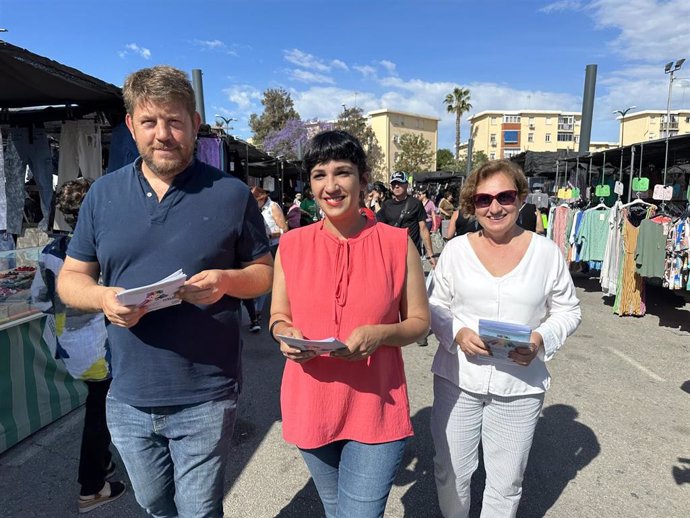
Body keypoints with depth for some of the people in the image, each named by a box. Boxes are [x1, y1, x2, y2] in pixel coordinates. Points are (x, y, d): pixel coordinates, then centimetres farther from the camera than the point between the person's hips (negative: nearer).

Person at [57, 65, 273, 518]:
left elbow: (266, 272, 0)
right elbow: (71, 277, 7)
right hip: (128, 398, 4)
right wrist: (103, 297, -15)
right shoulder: (103, 194, 2)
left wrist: (226, 280, -22)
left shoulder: (232, 194, -6)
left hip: (205, 399, -3)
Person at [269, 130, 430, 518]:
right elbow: (278, 317, 7)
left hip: (376, 409, -2)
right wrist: (287, 335, -16)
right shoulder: (291, 245, -3)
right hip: (311, 406, 3)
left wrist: (380, 334, -21)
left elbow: (420, 321, -2)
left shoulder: (398, 244, -8)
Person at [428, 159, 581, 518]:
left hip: (520, 386, 0)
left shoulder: (546, 252, -3)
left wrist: (541, 340, -14)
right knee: (450, 473, 15)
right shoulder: (455, 249, -2)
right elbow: (436, 308, 4)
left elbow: (567, 311, 5)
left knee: (506, 483, 14)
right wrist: (457, 334, -15)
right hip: (457, 379, 1)